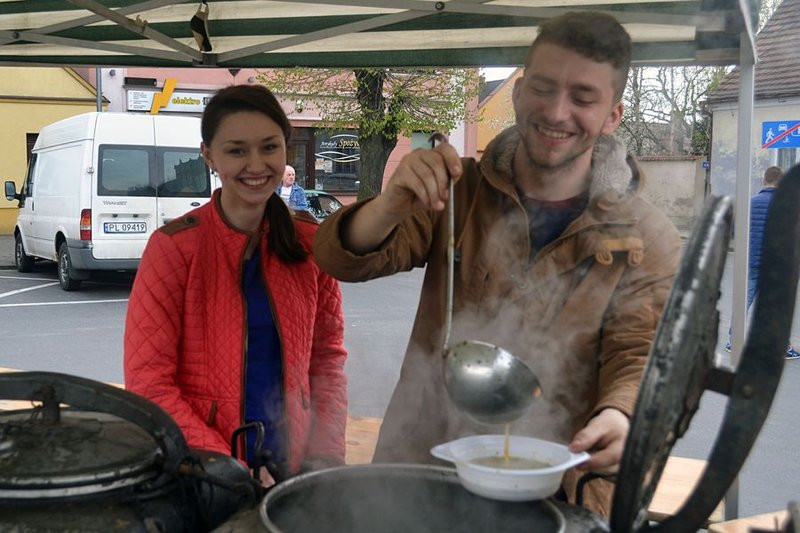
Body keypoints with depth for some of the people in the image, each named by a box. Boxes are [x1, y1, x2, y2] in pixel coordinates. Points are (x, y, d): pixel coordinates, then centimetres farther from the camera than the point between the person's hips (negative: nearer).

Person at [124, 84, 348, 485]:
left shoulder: (309, 241, -1)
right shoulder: (174, 246, -12)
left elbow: (327, 357, 6)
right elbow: (148, 381, -12)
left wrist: (327, 453, -6)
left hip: (291, 468, 3)